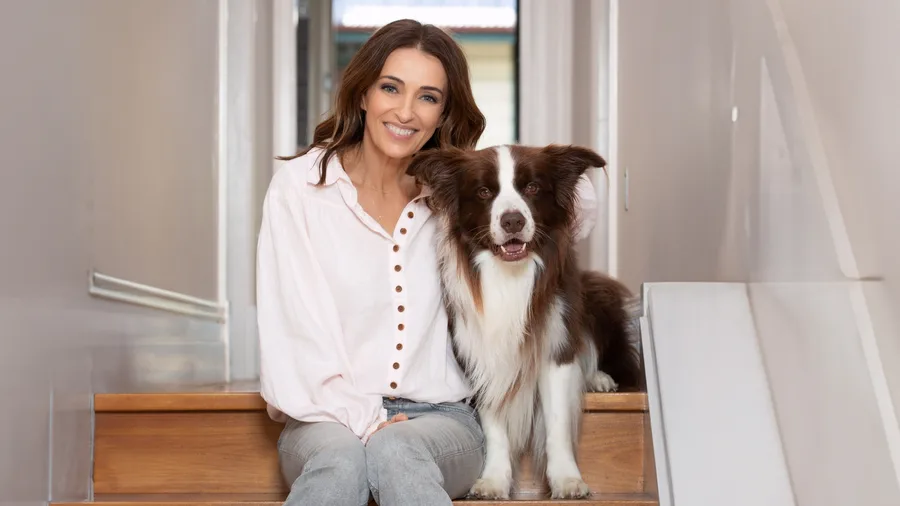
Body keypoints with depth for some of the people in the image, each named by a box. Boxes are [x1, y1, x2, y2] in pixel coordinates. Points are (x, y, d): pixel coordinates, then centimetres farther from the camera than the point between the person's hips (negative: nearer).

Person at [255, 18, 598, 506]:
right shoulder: (301, 184, 1)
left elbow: (577, 211, 17)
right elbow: (294, 327, -4)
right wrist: (362, 420, -16)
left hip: (439, 416, 1)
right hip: (331, 416, -1)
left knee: (397, 453, -35)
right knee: (340, 462, -37)